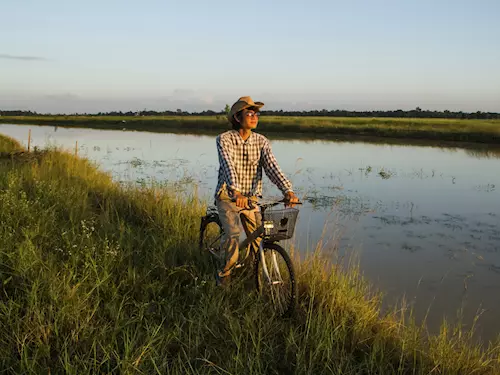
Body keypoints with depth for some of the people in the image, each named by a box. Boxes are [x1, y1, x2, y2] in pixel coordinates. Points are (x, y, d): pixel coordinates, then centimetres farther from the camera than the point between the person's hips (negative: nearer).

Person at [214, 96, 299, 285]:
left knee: (258, 239, -3)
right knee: (233, 233, -24)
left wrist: (288, 190, -31)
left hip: (252, 198, 4)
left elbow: (272, 166, -13)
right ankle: (225, 273, -1)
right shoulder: (225, 139, -12)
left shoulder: (261, 141, -1)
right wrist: (236, 192, -45)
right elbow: (228, 165, -28)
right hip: (228, 197, -3)